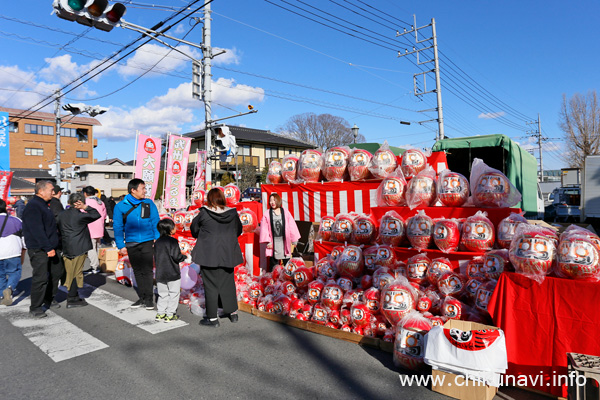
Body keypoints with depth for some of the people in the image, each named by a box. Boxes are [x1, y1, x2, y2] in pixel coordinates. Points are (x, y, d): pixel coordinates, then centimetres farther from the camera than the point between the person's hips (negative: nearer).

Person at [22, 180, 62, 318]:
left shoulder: (44, 205, 16)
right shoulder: (33, 206, -16)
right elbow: (37, 230, -23)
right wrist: (48, 248, -25)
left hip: (49, 247, 10)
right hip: (38, 249, -10)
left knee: (57, 271, 17)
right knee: (40, 278, -7)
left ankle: (49, 299, 32)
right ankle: (35, 307, 6)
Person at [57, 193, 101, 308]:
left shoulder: (61, 215, 8)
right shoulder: (79, 215, -13)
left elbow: (59, 230, 14)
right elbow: (97, 215, -9)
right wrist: (86, 207, -9)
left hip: (66, 249, 7)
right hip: (78, 248, -7)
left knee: (70, 273, 14)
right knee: (76, 273, 1)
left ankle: (73, 296, 24)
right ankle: (72, 300, 5)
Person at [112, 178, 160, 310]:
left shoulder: (149, 204, 0)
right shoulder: (120, 206, -1)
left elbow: (155, 223, 3)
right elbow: (118, 227, 2)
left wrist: (157, 240, -5)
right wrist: (121, 245, -2)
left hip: (147, 242, -1)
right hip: (131, 244, 1)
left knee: (147, 270, 0)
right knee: (137, 271, 12)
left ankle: (149, 298, 10)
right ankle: (142, 297, 23)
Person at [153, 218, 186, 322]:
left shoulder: (157, 242, 6)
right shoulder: (173, 241, -15)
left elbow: (156, 258, 11)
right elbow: (176, 256, -19)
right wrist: (185, 257, -1)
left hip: (160, 274, 6)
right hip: (173, 274, -6)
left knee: (162, 294, 17)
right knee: (173, 294, 5)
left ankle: (160, 313, 21)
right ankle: (170, 314, 9)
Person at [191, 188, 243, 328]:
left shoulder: (204, 214, -11)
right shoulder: (233, 214, -4)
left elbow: (194, 229, 4)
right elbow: (238, 231, 10)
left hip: (209, 256, -3)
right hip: (228, 255, 3)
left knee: (211, 285, 7)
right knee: (228, 283, 18)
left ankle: (212, 318, 13)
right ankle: (233, 313, 27)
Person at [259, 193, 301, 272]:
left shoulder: (285, 212, 2)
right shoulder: (267, 214, 0)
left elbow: (292, 226, 4)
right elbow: (264, 229, -2)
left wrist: (294, 240, 4)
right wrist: (268, 242, -8)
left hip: (285, 241, 1)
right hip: (273, 243, -1)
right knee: (273, 262, 4)